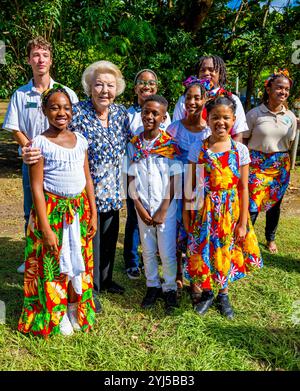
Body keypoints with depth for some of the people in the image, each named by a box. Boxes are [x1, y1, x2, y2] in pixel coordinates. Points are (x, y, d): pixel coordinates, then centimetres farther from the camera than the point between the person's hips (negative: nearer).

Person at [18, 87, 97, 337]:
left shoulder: (80, 140, 5)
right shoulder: (40, 143, -10)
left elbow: (88, 180, 8)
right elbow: (37, 188, -12)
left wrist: (93, 215, 5)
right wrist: (46, 228, -16)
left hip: (80, 210, 5)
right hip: (52, 211, -4)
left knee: (79, 262, 14)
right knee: (54, 264, 7)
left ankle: (75, 310, 34)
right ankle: (57, 316, 28)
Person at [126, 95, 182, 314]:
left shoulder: (171, 145, -7)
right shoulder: (134, 144, 0)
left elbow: (173, 180, -7)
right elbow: (132, 179, 1)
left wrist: (163, 210, -11)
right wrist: (139, 208, -6)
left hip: (166, 207, -2)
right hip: (143, 207, 3)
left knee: (167, 251, 4)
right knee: (148, 250, 13)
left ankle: (170, 288, 24)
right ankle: (153, 286, 31)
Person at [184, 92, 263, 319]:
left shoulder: (240, 150, -4)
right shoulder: (198, 148, -4)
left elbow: (243, 188, -2)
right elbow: (190, 185, -2)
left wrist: (243, 222, -3)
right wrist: (186, 214, -2)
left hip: (230, 211, 1)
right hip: (204, 210, 0)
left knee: (226, 253, 13)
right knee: (204, 252, 8)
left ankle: (223, 295, 36)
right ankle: (207, 293, 34)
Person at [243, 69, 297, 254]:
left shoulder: (290, 116, 4)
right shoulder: (254, 114, -6)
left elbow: (291, 144, 11)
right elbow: (243, 141, -2)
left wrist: (289, 168, 7)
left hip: (280, 166, 4)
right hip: (256, 164, -3)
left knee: (275, 203, 14)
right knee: (252, 204, -8)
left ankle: (271, 238, 34)